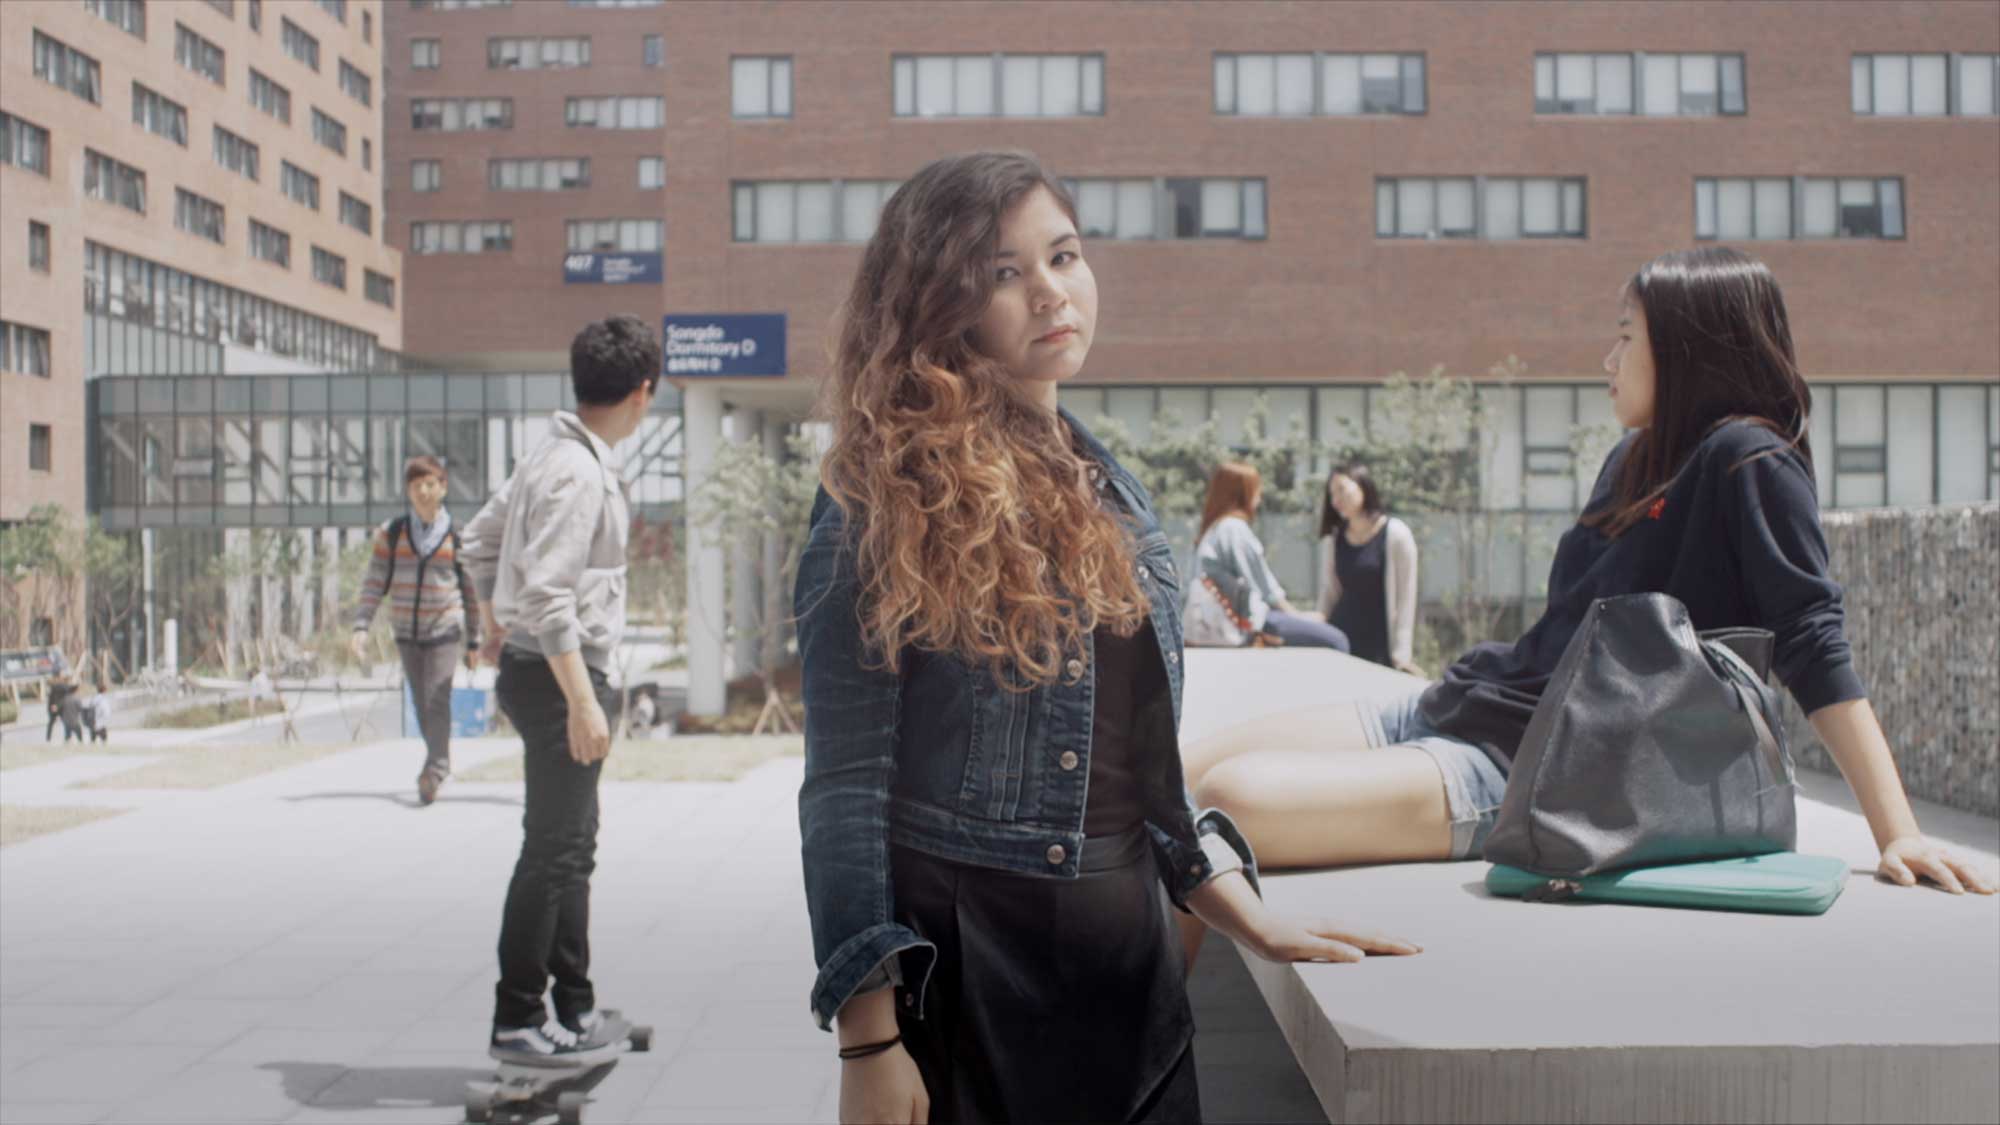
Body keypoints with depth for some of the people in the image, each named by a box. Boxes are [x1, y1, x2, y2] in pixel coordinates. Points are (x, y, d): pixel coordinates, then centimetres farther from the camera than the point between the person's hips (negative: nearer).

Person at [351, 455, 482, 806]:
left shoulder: (457, 537, -3)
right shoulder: (392, 533, 1)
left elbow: (471, 592, 4)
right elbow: (374, 582, 2)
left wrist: (474, 640, 7)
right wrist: (361, 626, -8)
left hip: (446, 629, -3)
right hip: (406, 632, 3)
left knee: (437, 698, -15)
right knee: (421, 702, 10)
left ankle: (434, 770, -16)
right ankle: (440, 761, 26)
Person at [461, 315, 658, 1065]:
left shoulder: (552, 456, 11)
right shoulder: (579, 474, -19)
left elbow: (479, 540, 21)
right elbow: (549, 593, -26)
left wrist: (496, 630, 32)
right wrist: (582, 701, -26)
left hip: (531, 664, 10)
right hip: (560, 674, -10)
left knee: (571, 847, 17)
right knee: (554, 850, -3)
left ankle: (575, 1008, 27)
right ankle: (517, 1022, 5)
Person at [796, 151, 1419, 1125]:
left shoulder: (1112, 493, 10)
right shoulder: (888, 501, -10)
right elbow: (846, 786, -13)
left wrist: (1253, 924, 8)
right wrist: (868, 1044, -16)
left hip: (1127, 953, 6)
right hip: (960, 963, -6)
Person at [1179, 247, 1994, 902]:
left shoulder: (1748, 461, -8)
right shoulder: (1636, 460, 17)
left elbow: (1814, 649, -14)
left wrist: (1897, 832, -19)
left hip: (1539, 776, -9)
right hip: (1451, 711, 9)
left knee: (1234, 801, -28)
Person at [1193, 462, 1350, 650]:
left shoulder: (1212, 528, 14)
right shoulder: (1234, 528, -14)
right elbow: (1263, 585, -11)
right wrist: (1294, 614, 2)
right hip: (1249, 619, -10)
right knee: (1335, 640, -12)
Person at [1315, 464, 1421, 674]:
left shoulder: (1396, 534, -2)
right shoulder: (1334, 539, 12)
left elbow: (1406, 597, -5)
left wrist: (1402, 654, -10)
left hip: (1380, 647, -4)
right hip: (1339, 643, 4)